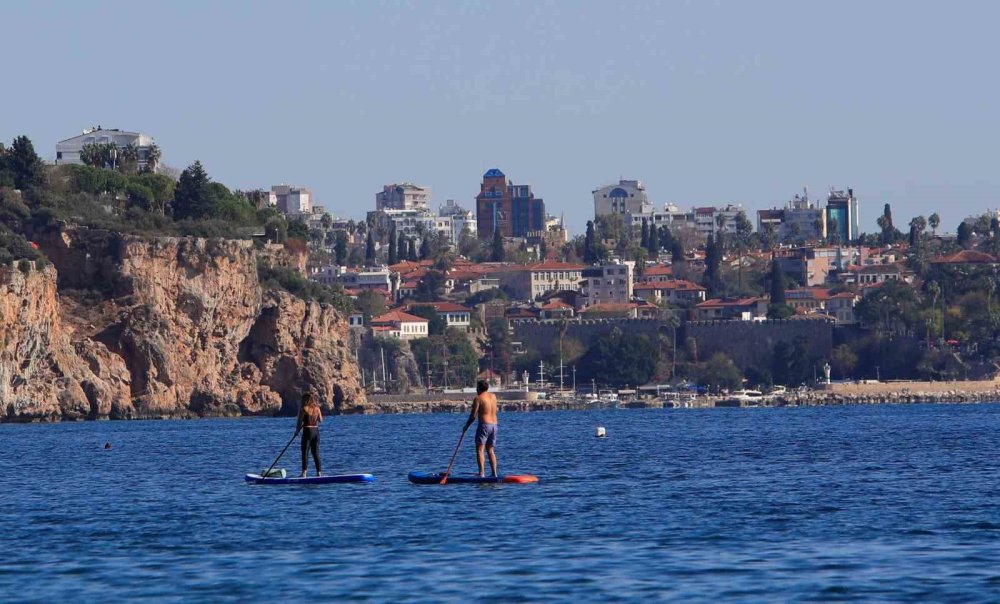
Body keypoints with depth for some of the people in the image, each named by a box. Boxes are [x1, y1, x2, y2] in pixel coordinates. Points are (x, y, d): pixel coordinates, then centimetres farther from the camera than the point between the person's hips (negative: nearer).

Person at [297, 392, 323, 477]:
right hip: (316, 431, 5)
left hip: (307, 432, -5)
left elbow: (300, 422, -9)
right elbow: (321, 420, 11)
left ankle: (304, 473, -9)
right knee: (316, 453, 11)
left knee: (305, 453, -2)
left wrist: (297, 429, 5)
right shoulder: (317, 408, 3)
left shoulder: (303, 409, -10)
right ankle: (319, 472, 9)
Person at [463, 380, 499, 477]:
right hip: (494, 425, 7)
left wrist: (466, 425, 4)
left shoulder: (478, 398, -7)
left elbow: (473, 415, -9)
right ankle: (494, 473, 12)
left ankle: (482, 472, -20)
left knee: (480, 450, -8)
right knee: (490, 450, 16)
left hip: (484, 425, -7)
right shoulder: (493, 396, 11)